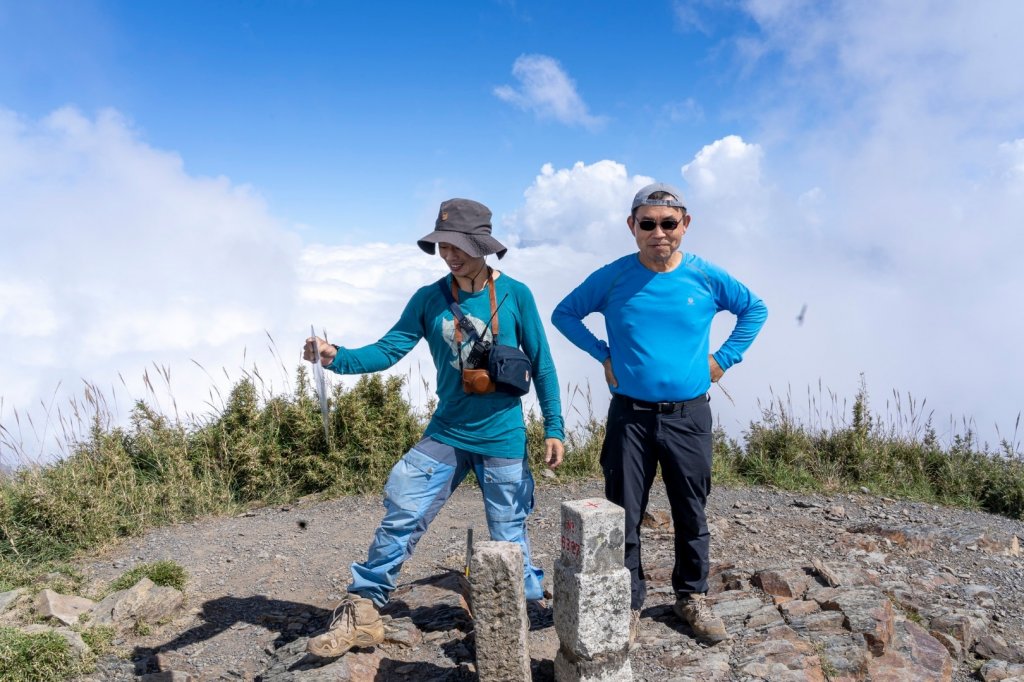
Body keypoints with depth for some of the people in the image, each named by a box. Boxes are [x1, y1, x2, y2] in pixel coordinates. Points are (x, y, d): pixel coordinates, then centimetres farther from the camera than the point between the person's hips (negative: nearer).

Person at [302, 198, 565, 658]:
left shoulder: (515, 295, -6)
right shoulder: (428, 299, -1)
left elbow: (541, 365, -1)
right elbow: (389, 349, -7)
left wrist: (554, 428, -2)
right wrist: (337, 358, -26)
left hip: (503, 440, -2)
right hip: (445, 435, 2)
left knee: (509, 537, 8)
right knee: (400, 515, -5)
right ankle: (362, 613, 10)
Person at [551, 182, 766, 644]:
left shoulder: (707, 277, -2)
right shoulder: (612, 277, -5)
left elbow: (755, 310, 14)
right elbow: (564, 315, 9)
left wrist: (725, 357, 4)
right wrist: (603, 354, 0)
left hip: (690, 416, 1)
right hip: (630, 415, -1)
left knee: (691, 515, 13)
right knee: (623, 517, 5)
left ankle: (692, 598, 35)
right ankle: (627, 603, 24)